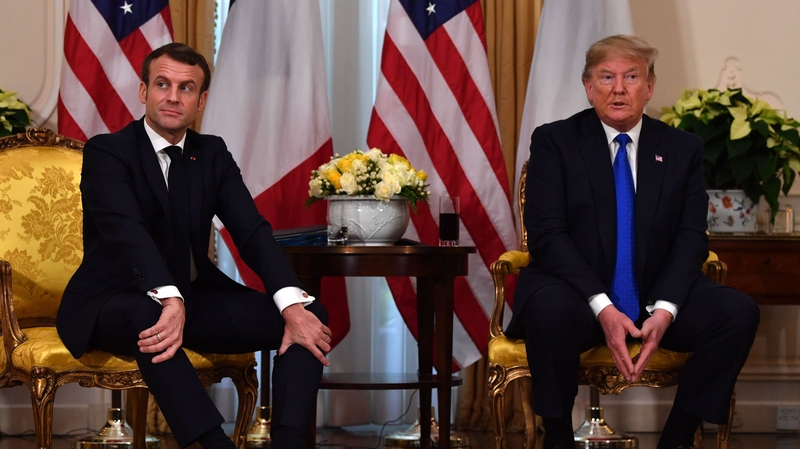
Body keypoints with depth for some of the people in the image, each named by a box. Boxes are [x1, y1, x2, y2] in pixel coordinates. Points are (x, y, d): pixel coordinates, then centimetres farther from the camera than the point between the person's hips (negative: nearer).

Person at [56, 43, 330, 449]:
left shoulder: (212, 154, 8)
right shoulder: (106, 152, -8)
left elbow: (252, 231, -5)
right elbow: (128, 231, -26)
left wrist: (293, 305, -23)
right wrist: (169, 301, -45)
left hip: (193, 297, 6)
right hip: (111, 303, -5)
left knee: (310, 317, -14)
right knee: (147, 317, -42)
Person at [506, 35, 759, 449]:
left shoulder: (683, 149, 9)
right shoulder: (554, 141, 0)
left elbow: (690, 238, 2)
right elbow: (546, 233, -9)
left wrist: (664, 309, -17)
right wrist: (602, 308, -22)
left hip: (656, 295, 3)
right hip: (577, 293, -3)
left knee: (738, 311, -22)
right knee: (553, 312, -37)